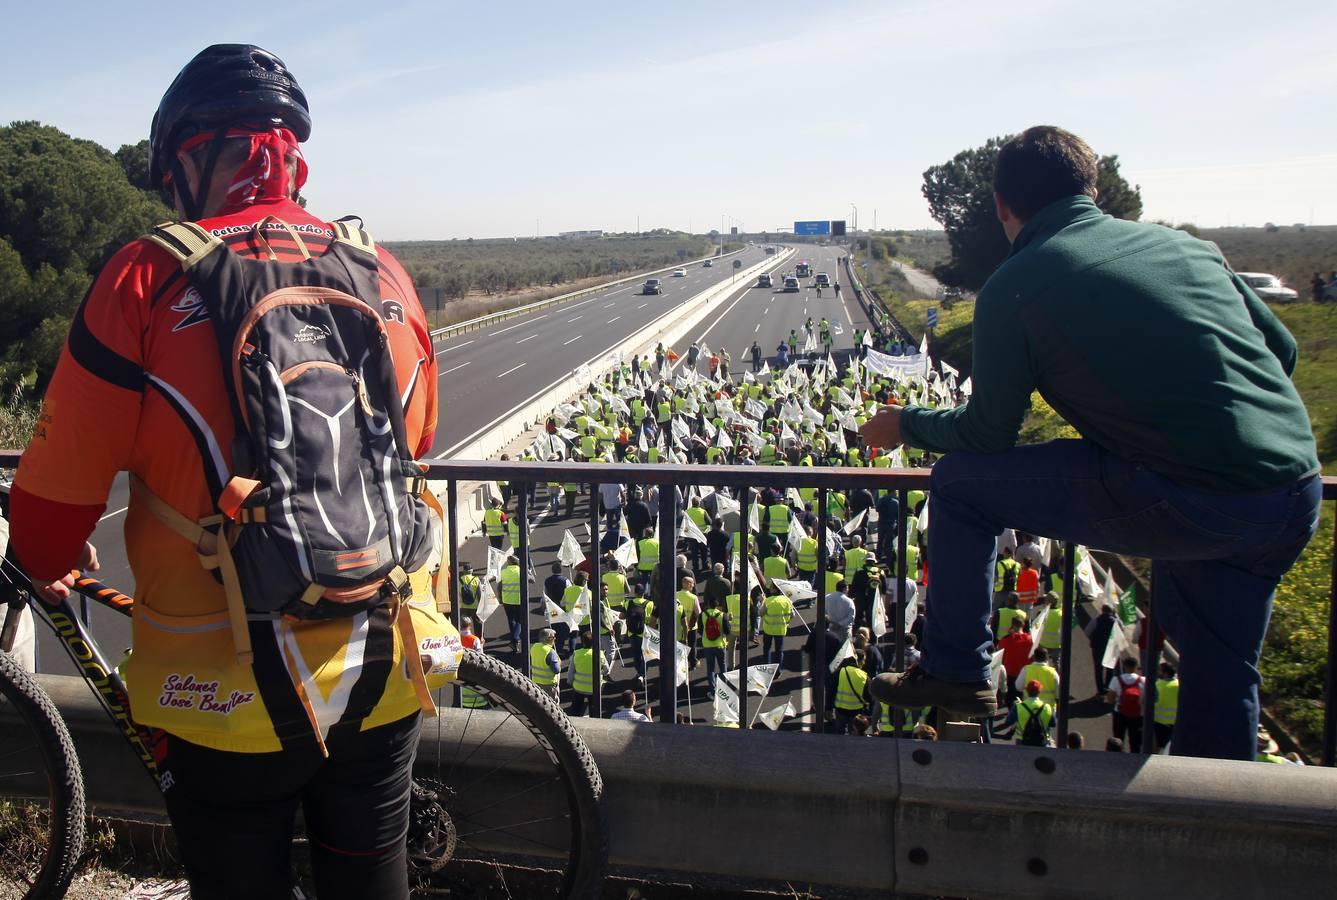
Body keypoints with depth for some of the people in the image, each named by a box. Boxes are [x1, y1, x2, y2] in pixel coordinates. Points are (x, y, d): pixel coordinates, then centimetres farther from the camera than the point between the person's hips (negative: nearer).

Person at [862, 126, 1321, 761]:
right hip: (1298, 494, 7)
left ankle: (955, 671, 20)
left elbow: (987, 433, 3)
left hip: (1185, 504, -6)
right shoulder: (1186, 244, 16)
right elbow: (1282, 349, 20)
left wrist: (904, 425, 22)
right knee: (1219, 667, 28)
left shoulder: (1015, 287, -2)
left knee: (960, 482, 9)